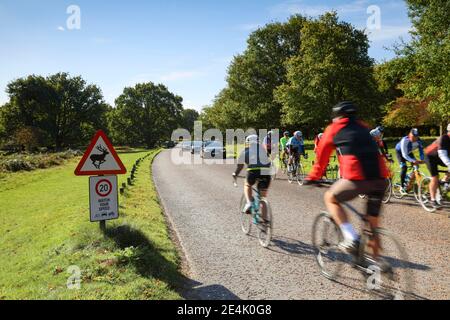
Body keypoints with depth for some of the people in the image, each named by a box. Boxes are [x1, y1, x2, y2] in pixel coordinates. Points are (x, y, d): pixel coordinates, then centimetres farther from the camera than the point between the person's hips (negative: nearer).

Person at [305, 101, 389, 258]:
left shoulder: (333, 129, 14)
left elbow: (322, 156, 19)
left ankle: (352, 238, 5)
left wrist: (313, 178, 30)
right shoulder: (363, 128, 28)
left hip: (357, 178, -6)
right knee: (373, 220, 21)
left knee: (330, 198, 18)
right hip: (380, 177, 6)